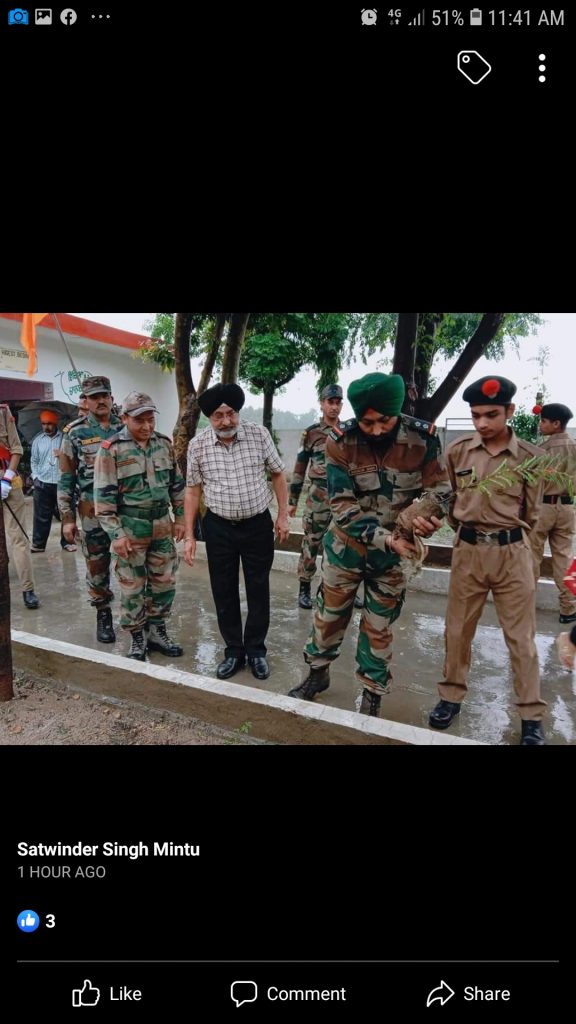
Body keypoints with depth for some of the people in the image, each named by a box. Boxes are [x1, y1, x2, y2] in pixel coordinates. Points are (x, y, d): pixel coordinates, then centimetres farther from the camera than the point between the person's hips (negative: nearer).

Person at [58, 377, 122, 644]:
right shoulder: (74, 432, 1)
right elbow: (66, 479, 1)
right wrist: (67, 518, -4)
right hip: (93, 511, -1)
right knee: (97, 567, 7)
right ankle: (103, 616, 24)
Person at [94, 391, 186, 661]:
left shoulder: (164, 444, 4)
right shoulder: (111, 449, -11)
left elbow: (177, 483, 12)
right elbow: (103, 496, -12)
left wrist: (180, 517, 9)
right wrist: (115, 534, -15)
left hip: (162, 525, 5)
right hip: (130, 528, -4)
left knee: (165, 582, 12)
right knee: (132, 587, 6)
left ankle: (156, 632, 29)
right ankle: (137, 639, 22)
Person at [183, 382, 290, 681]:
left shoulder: (259, 434, -7)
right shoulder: (198, 445, -6)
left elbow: (277, 474, 4)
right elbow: (193, 491, 2)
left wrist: (283, 516, 1)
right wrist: (189, 536, 1)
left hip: (258, 525, 0)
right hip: (219, 528, 1)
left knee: (258, 590, 9)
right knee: (224, 592, 9)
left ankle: (256, 650, 27)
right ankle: (233, 650, 27)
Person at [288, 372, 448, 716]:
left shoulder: (423, 439, -18)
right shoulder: (340, 441, -19)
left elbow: (437, 489, -8)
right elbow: (342, 505, -20)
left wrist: (429, 515, -30)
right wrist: (385, 538, -30)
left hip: (394, 550, 0)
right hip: (346, 544, 1)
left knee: (379, 626, 13)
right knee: (330, 614, 17)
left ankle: (372, 695, 32)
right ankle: (318, 673, 41)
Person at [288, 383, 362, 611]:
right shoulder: (311, 433, -1)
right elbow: (299, 469, 1)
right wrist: (292, 500, 0)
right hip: (318, 497, -3)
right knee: (311, 544, 3)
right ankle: (304, 589, 16)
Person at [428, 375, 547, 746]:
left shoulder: (530, 456, -5)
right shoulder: (457, 451, -2)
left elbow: (531, 513, 5)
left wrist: (506, 535, 10)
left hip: (513, 553, -1)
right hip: (467, 551, 2)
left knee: (521, 636, 8)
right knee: (458, 629, 12)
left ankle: (532, 716, 22)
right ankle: (452, 695, 31)